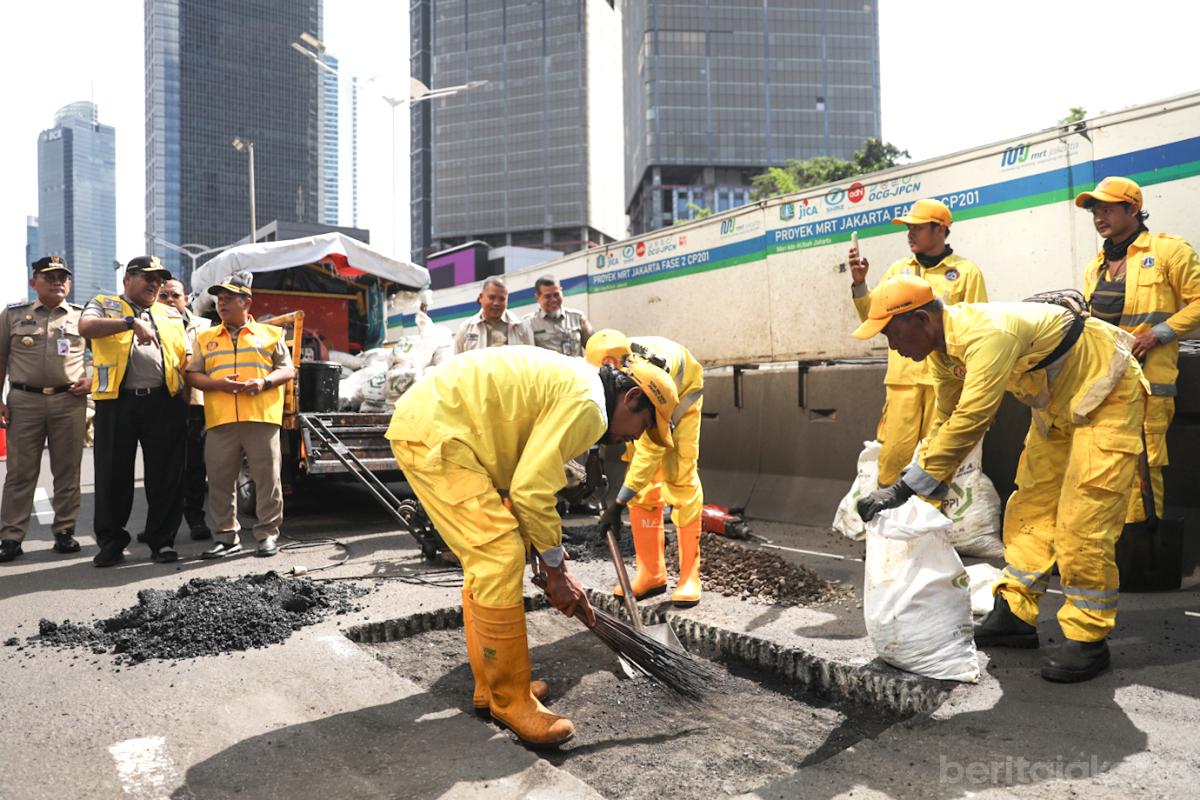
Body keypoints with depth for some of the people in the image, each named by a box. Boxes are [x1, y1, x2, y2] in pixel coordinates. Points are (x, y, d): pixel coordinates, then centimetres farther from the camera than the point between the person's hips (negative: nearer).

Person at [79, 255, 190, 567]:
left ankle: (163, 541, 10)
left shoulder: (171, 315, 21)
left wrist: (185, 400, 6)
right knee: (113, 475, 3)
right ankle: (111, 542, 15)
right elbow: (85, 326, -10)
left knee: (166, 476, 2)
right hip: (117, 402, -2)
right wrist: (131, 322, -21)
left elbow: (185, 358, 19)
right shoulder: (104, 304, 13)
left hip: (164, 402, 2)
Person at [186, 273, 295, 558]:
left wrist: (264, 381, -11)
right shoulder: (205, 338, 17)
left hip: (261, 417, -2)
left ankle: (268, 534, 7)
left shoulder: (270, 334, 11)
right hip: (220, 420, 2)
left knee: (267, 478, -2)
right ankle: (226, 535, 13)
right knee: (220, 479, 3)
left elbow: (287, 370, 8)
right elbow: (193, 375, 12)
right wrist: (218, 383, -8)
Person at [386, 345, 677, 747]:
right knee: (500, 559, -11)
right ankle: (510, 701, 2)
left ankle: (490, 687, 27)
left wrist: (559, 569, 23)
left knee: (486, 560, 16)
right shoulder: (587, 405, -13)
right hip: (434, 432, -11)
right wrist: (556, 571, -3)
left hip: (421, 422, 11)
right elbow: (530, 491, -17)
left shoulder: (565, 385, 19)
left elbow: (528, 483, 23)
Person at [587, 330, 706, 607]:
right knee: (643, 484, -2)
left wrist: (618, 504, -44)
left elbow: (652, 448, -44)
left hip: (682, 393, -4)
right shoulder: (600, 370, -34)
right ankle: (651, 573, 4)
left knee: (681, 478, -14)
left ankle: (690, 574, -9)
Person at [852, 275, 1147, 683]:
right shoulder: (942, 348, -5)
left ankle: (1088, 639, 1)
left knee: (1082, 520, -11)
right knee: (1030, 505, 8)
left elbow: (969, 422, -39)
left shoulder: (987, 333, -36)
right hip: (1056, 405, 9)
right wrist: (926, 490, 3)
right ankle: (1015, 616, 16)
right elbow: (947, 420, 6)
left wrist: (905, 488, -36)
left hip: (1106, 394, -9)